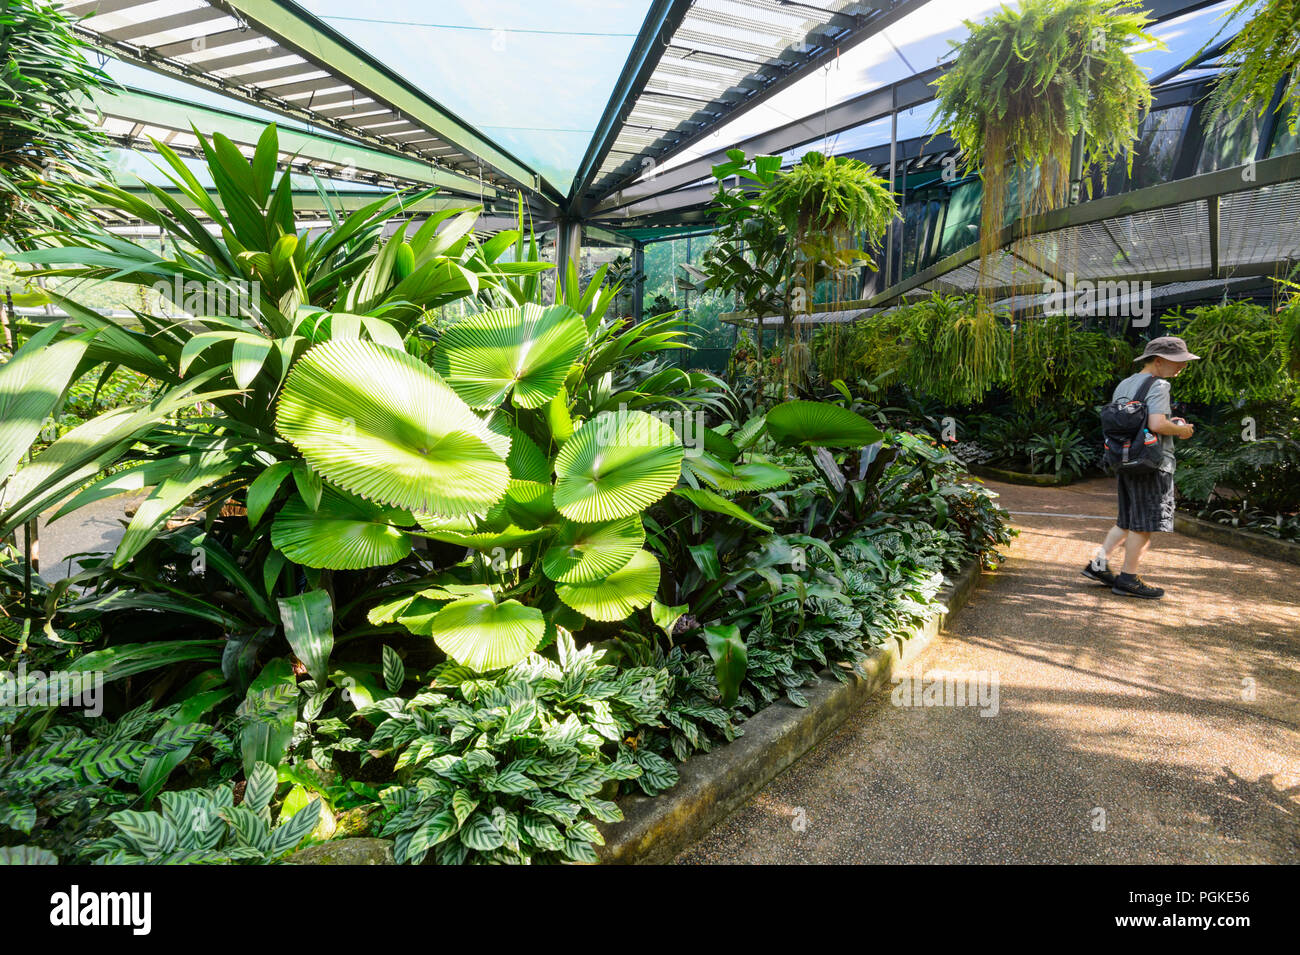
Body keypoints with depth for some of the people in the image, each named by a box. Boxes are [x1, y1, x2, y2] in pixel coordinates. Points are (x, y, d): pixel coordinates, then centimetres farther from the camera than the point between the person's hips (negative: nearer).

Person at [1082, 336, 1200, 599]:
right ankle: (1127, 579, 7)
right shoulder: (1157, 386, -13)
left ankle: (1099, 564, 16)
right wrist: (1180, 429, -5)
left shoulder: (1123, 385, 13)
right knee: (1145, 525, 1)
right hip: (1152, 463, -8)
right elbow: (1157, 424, -25)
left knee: (1128, 520, 18)